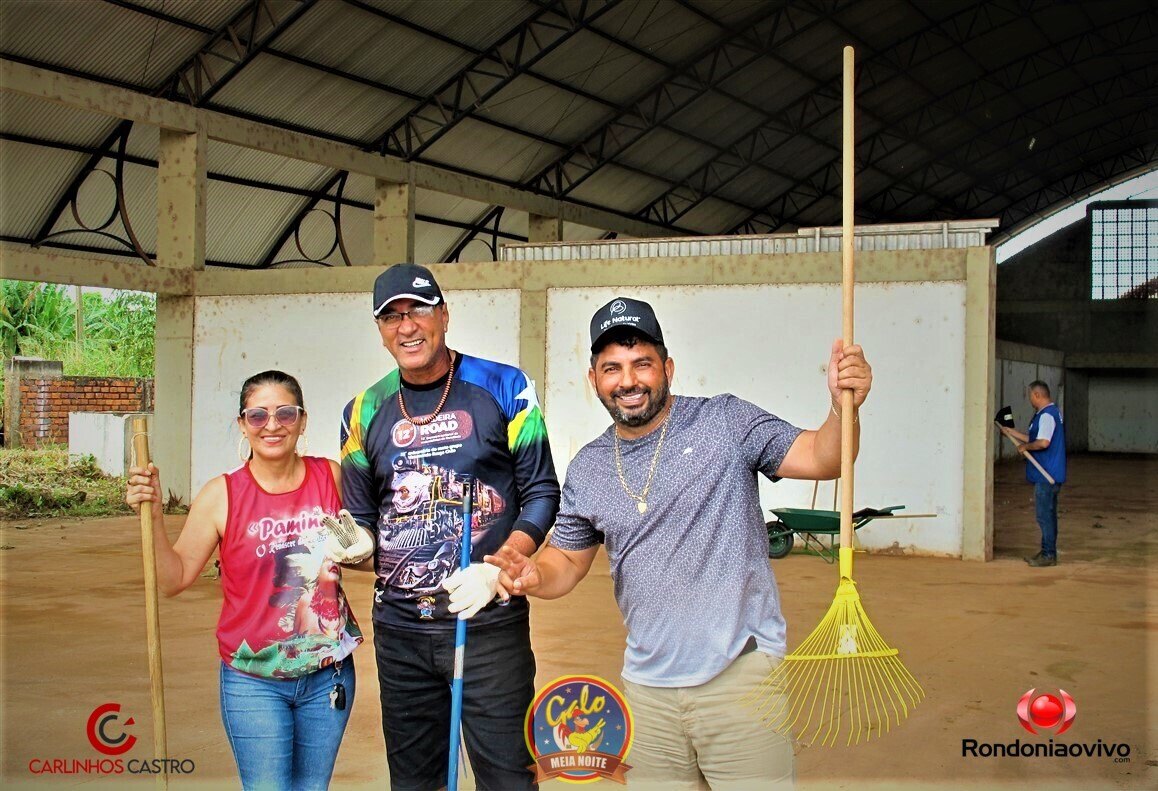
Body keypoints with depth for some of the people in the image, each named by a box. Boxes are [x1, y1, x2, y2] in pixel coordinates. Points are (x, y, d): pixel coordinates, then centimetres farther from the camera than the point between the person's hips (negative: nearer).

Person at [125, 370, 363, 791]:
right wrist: (153, 516, -16)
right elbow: (174, 579, -6)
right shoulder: (222, 495, -8)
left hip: (329, 675, 2)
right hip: (253, 682, -2)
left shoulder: (333, 477, -3)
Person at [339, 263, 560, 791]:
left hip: (490, 622, -3)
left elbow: (541, 493, -2)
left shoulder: (503, 389, -3)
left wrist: (496, 572, -15)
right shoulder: (365, 412, 7)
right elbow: (361, 518, 15)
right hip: (398, 628, 4)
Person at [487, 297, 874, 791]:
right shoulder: (586, 470, 8)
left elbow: (819, 459, -11)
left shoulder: (726, 422, -5)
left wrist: (842, 408, -31)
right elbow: (567, 560, 16)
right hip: (646, 686, 4)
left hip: (739, 673, -4)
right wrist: (534, 576, -7)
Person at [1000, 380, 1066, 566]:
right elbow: (1035, 439, 22)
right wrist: (1013, 433, 24)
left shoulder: (1047, 415, -17)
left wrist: (1025, 446, -13)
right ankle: (1047, 553, 20)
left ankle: (1049, 555, -2)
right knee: (1047, 514, 14)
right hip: (1047, 474, 11)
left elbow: (1043, 442, -29)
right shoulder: (1050, 413, 16)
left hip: (1046, 475, -11)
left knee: (1045, 514, -6)